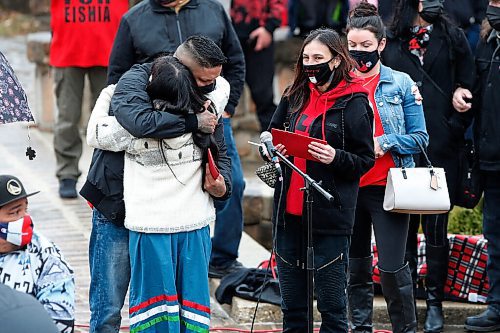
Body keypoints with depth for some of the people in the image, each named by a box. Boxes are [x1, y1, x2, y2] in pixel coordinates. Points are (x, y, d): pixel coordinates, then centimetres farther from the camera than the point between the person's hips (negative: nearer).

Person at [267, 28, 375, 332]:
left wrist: (335, 158, -23)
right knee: (292, 305, 13)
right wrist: (274, 148, -1)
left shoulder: (352, 102, -6)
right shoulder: (295, 95, 10)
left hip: (330, 214, -6)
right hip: (289, 209, 6)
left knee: (332, 306, 0)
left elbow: (365, 160, -5)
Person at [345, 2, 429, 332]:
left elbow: (420, 138, -1)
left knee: (392, 267, -7)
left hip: (387, 188, -3)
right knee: (356, 266, 10)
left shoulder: (400, 83, 1)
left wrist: (383, 143, -16)